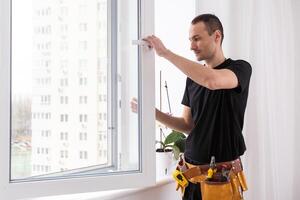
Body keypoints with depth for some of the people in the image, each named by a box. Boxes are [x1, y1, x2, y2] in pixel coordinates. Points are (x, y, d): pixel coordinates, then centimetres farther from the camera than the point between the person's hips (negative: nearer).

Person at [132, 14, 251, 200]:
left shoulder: (241, 68, -8)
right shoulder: (193, 77, 9)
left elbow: (212, 81, -31)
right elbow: (188, 125, 10)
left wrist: (165, 52, -25)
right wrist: (153, 112, -5)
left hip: (223, 172, -5)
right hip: (192, 168, 5)